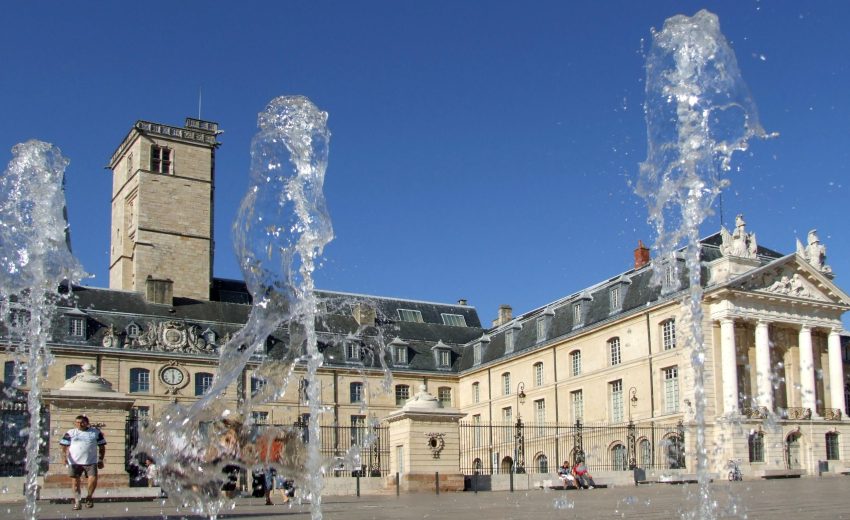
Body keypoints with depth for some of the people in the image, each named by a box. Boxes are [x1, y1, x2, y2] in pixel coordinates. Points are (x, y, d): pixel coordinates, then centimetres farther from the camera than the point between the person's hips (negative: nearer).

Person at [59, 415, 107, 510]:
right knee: (75, 482, 4)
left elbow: (102, 447, 14)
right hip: (74, 462, 1)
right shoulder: (70, 433, 8)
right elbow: (64, 446, 3)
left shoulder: (96, 432, 10)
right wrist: (65, 456, -14)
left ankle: (89, 497, 11)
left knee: (93, 479, -12)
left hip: (91, 462, -1)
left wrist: (101, 460, 7)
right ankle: (77, 501, 16)